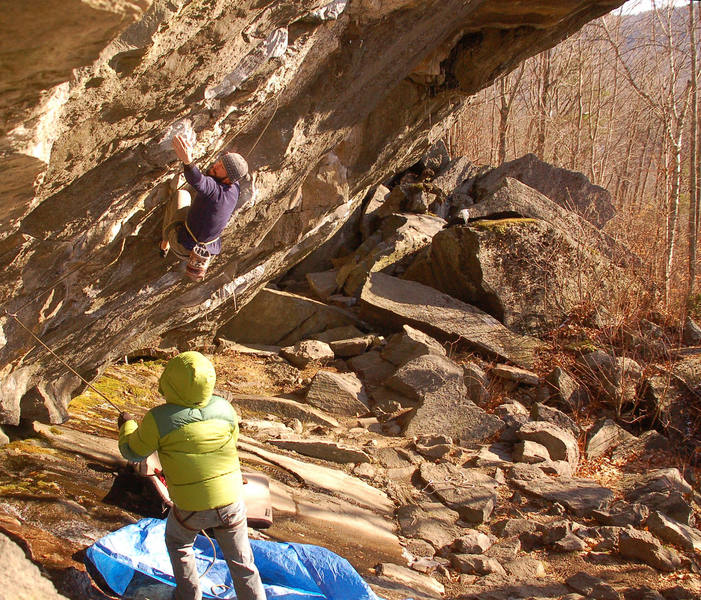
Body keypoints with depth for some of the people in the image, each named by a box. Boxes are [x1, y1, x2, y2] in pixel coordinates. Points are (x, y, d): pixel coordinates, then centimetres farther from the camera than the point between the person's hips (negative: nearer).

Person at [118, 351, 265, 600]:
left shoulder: (158, 419, -21)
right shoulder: (224, 408, -11)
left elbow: (133, 452, -3)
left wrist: (127, 425, 16)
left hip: (191, 508, -1)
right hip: (231, 501, 2)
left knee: (178, 544, 30)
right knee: (241, 563, 15)